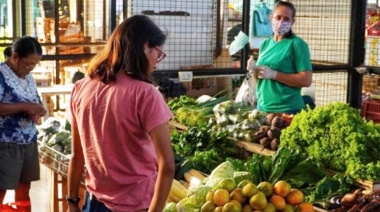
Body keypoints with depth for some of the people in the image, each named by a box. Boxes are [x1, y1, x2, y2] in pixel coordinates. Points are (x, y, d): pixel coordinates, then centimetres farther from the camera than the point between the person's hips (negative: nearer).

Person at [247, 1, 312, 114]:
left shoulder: (297, 44, -7)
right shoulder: (265, 44, 9)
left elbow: (306, 80, -15)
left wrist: (273, 74, -18)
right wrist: (254, 72, -5)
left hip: (288, 110, -5)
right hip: (262, 108, 5)